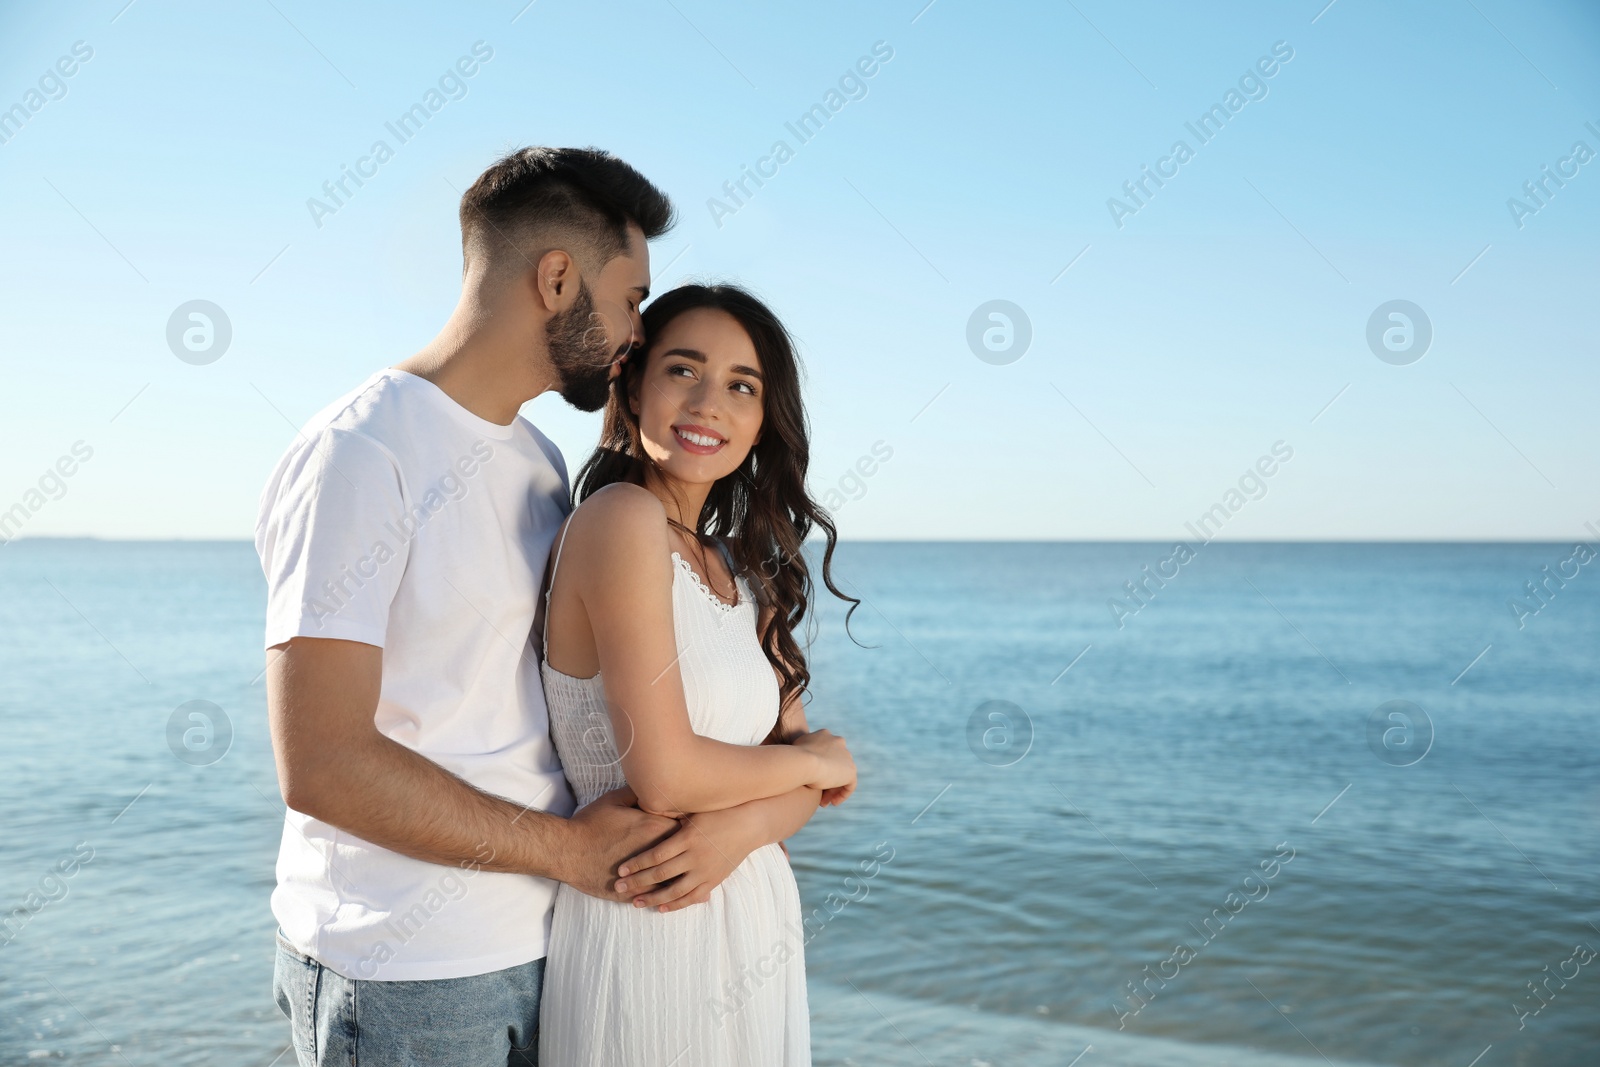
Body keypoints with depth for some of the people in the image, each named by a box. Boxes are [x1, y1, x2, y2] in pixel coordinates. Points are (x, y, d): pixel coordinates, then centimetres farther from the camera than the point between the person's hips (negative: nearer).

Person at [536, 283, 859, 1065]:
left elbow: (801, 769, 4)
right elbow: (663, 775, -21)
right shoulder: (622, 516, -16)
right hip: (647, 936, -7)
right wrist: (817, 762, -5)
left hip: (754, 925, 8)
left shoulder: (742, 570, 7)